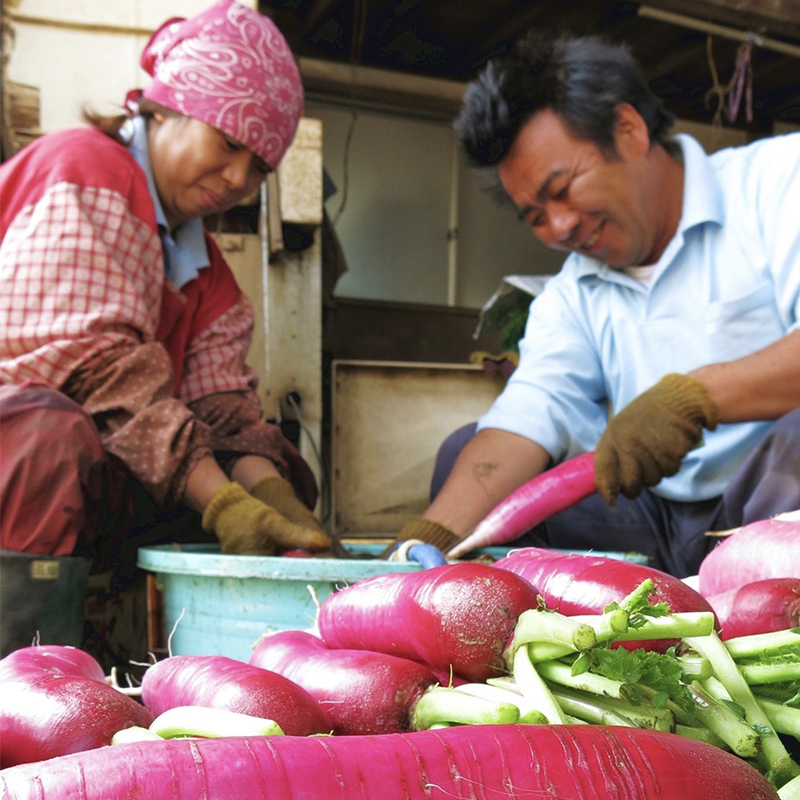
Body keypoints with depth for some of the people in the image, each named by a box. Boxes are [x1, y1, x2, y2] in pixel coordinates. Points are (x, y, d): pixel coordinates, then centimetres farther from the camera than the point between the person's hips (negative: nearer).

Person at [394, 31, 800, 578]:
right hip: (660, 525, 5)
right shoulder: (571, 296, 13)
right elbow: (529, 415, -3)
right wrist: (428, 542, -17)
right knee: (467, 451, -1)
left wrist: (696, 395, -29)